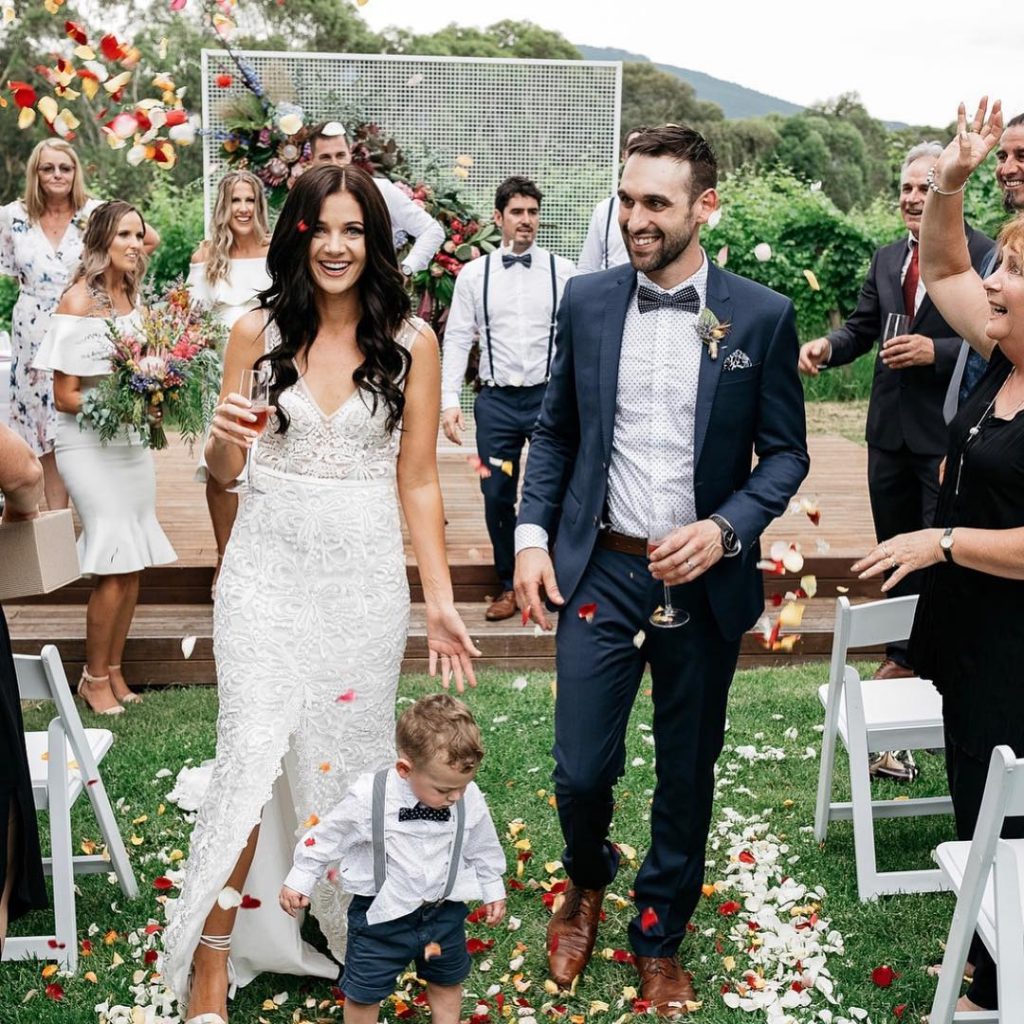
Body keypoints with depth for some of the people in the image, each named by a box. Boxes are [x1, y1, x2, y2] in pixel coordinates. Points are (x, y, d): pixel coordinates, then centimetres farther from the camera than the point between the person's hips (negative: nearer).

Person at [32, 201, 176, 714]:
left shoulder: (130, 297, 9)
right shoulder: (77, 301, -11)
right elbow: (64, 396, -12)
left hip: (133, 441, 7)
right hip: (89, 444, -7)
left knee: (132, 565, 7)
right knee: (115, 566, -7)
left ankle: (113, 670, 19)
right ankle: (93, 676, 8)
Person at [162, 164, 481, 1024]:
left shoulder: (412, 339, -2)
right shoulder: (259, 331, -1)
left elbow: (418, 481, 1)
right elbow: (224, 469, 7)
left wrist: (441, 600, -2)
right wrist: (224, 435, -17)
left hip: (365, 574, 0)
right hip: (267, 568, 0)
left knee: (345, 760, 10)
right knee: (251, 759, -4)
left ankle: (352, 933, 34)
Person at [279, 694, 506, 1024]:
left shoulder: (469, 799, -17)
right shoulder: (368, 798, -27)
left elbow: (483, 848, 3)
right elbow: (328, 837, -10)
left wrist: (492, 891, 14)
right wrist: (299, 880, -1)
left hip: (445, 912, 3)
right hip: (382, 916, -3)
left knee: (447, 982, 24)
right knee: (363, 993, 13)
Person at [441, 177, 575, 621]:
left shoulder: (562, 272, 1)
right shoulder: (473, 275, 4)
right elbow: (457, 339, 4)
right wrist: (449, 401, -5)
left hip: (550, 397, -1)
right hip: (496, 401, 1)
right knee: (497, 496, 8)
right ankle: (508, 585, 25)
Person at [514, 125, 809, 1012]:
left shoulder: (762, 316, -5)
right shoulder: (588, 301, 1)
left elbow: (785, 452, 0)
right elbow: (556, 430, 9)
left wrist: (725, 528, -15)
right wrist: (532, 533, -2)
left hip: (705, 581, 0)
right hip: (602, 572, 1)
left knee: (687, 775, 13)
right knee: (581, 770, 1)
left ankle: (660, 938, 35)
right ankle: (587, 881, 36)